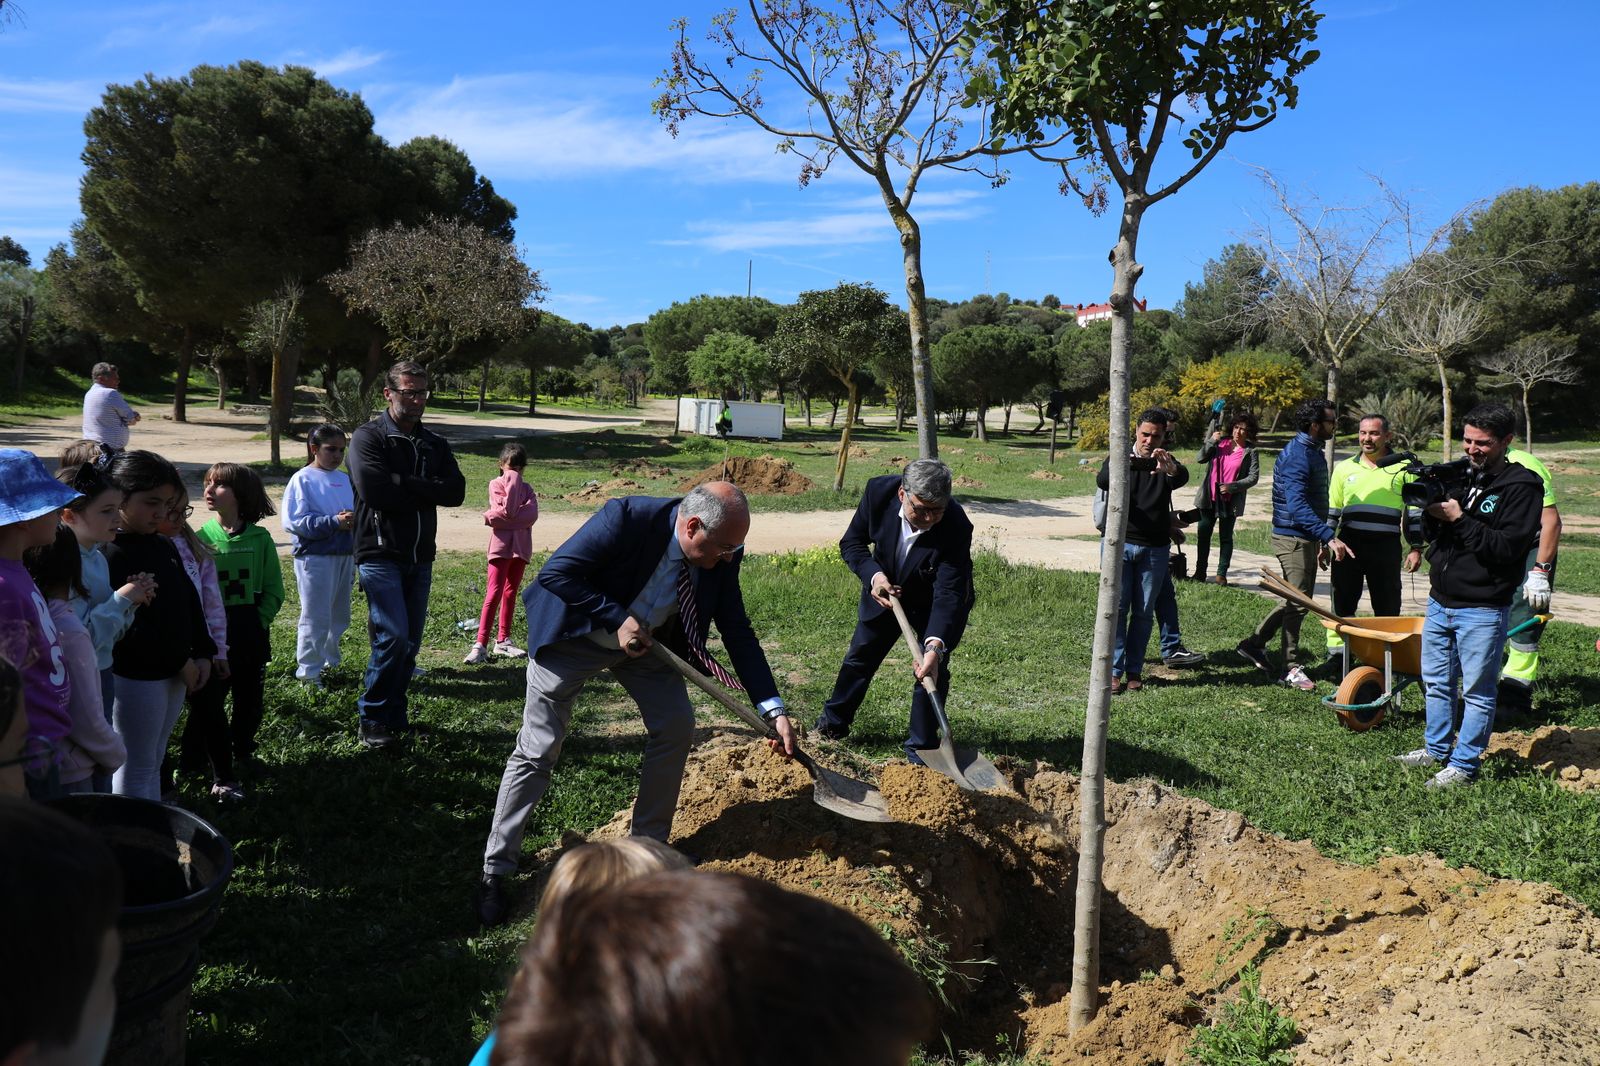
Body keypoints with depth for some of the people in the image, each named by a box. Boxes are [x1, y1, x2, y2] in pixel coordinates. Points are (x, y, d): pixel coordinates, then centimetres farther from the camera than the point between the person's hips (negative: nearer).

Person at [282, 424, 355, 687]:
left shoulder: (345, 479, 11)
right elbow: (293, 522, -16)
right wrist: (334, 522, -23)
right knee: (315, 617, -2)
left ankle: (329, 661, 31)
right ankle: (308, 670, 9)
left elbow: (357, 511, 18)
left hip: (344, 557, 6)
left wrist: (353, 519, -5)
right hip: (315, 558, -6)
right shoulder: (302, 479, -8)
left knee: (339, 616, 16)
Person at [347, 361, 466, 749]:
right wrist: (424, 491, -9)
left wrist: (403, 485, -12)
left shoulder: (435, 444, 12)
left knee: (411, 642, 9)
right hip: (380, 554, -6)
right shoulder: (368, 437, -3)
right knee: (393, 635, -15)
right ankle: (372, 718, 1)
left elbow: (456, 491, -2)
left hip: (420, 557, 6)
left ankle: (395, 716, 22)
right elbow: (373, 489, -20)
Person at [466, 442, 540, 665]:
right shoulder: (496, 484, 0)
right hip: (501, 544, -5)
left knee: (510, 593, 10)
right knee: (494, 594, -10)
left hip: (521, 546, 5)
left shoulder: (526, 488, 11)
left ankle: (503, 641, 17)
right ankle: (480, 644, -12)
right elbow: (509, 509, -18)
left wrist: (496, 518, -15)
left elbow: (532, 515, -8)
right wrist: (513, 482, -12)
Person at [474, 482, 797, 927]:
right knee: (538, 750, -2)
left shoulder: (720, 558, -17)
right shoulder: (626, 518, -34)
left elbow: (737, 632, -10)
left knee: (676, 725, -6)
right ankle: (495, 871, 11)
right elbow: (554, 573, -29)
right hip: (575, 633, -5)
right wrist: (617, 619, -32)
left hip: (646, 639, 5)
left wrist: (774, 710, -15)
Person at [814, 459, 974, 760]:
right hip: (884, 590, 3)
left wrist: (935, 646, -52)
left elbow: (948, 594, -40)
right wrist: (873, 575, -31)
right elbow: (851, 542, -13)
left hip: (933, 603, -3)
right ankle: (833, 723, 35)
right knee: (859, 658, 14)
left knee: (932, 669, -9)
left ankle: (921, 746, 10)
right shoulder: (879, 492, -30)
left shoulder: (956, 527, -38)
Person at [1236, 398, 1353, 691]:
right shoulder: (1296, 456, -19)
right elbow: (1297, 505, -29)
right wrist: (1329, 536, -35)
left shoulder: (1313, 452, 13)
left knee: (1299, 600, 15)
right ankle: (1292, 668, 6)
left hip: (1307, 538, 10)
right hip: (1292, 538, -10)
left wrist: (1322, 539, 24)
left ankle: (1255, 643, 25)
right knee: (1297, 602, -4)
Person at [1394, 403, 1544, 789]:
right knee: (1435, 683, 18)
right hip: (1439, 602, 7)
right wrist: (1424, 509, -7)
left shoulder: (1521, 486, -10)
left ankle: (1463, 765, 11)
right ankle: (1437, 749, 32)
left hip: (1482, 609, -7)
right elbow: (1425, 536, 13)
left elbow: (1508, 547, -19)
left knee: (1477, 691, 3)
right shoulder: (1455, 476, 9)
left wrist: (1459, 520, -21)